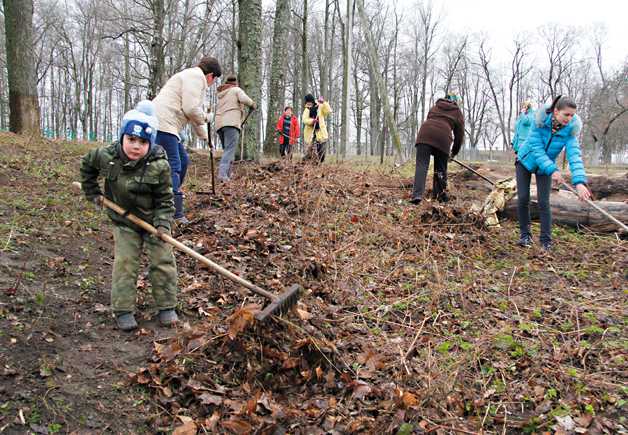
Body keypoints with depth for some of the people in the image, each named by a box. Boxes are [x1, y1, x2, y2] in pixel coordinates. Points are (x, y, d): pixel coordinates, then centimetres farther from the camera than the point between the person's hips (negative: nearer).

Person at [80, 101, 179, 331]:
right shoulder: (107, 156, -15)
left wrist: (162, 223, -28)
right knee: (124, 263, -2)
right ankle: (123, 310, 7)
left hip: (153, 220, -1)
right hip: (124, 222, 2)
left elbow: (165, 199, -15)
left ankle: (166, 306, 12)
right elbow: (87, 164, 9)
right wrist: (92, 192, 8)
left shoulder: (159, 166, -24)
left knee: (163, 261, -1)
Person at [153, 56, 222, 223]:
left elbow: (193, 110, 37)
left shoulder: (193, 76, 28)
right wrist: (204, 118, 4)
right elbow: (191, 109, -16)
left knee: (182, 159, 19)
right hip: (163, 123, -11)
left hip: (164, 123, 11)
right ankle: (175, 214, -16)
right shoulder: (196, 76, -6)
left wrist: (204, 136, 41)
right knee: (173, 166, -13)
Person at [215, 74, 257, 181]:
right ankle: (222, 174, -33)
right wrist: (253, 104, 7)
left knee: (227, 150, 12)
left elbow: (217, 109, 23)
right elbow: (244, 99, -10)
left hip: (219, 124, 7)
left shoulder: (221, 94, 29)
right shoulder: (236, 90, 10)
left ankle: (227, 175, 3)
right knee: (230, 150, -16)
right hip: (231, 123, -7)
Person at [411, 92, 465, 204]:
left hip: (425, 134, 1)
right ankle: (440, 194, 21)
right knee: (440, 169, 14)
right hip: (443, 137, -1)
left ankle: (417, 194, -24)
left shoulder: (434, 107, 32)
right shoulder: (458, 113, 23)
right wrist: (454, 152, 34)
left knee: (421, 165, -9)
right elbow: (459, 134, 22)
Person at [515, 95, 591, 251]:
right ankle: (525, 234, 12)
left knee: (544, 202, -7)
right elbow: (537, 149, -28)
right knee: (523, 198, -4)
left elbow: (574, 155, -32)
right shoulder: (540, 121, -26)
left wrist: (580, 181, -45)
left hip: (545, 166, 1)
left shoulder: (570, 129, -22)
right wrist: (552, 170, -38)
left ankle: (546, 240, 2)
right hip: (525, 161, -1)